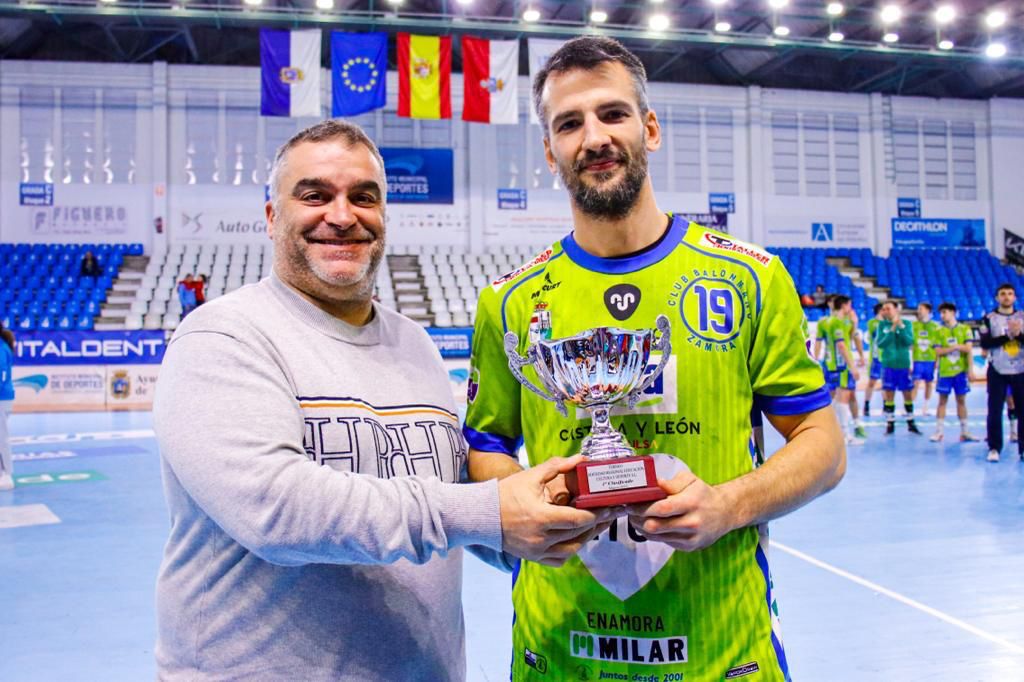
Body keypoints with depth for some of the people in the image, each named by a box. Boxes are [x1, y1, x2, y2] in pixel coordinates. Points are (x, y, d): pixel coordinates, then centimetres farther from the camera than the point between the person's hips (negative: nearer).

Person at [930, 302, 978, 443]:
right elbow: (938, 352, -3)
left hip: (961, 370, 0)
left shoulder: (965, 329, 3)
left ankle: (964, 432, 12)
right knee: (942, 400, 1)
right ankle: (938, 432, 3)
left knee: (961, 400, 6)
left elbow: (968, 349, -1)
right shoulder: (939, 331, 5)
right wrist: (956, 347, -12)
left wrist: (970, 369, -8)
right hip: (945, 371, 0)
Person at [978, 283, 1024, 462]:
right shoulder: (989, 318, 2)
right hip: (998, 371, -2)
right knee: (995, 411, -2)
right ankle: (994, 448, 5)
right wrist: (1008, 336, -17)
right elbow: (985, 343, -9)